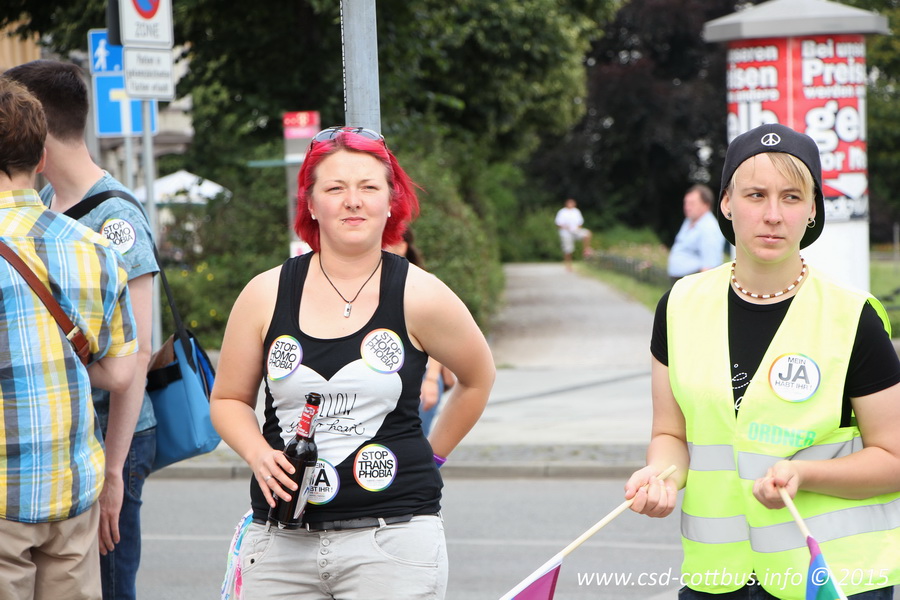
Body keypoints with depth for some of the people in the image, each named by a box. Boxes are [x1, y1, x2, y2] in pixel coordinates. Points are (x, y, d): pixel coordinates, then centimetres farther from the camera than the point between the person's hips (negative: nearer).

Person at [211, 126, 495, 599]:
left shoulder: (421, 298, 0)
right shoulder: (266, 296, 4)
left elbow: (478, 378, 17)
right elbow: (228, 399, 14)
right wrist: (259, 455, -4)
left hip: (394, 540, -2)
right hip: (280, 540, 2)